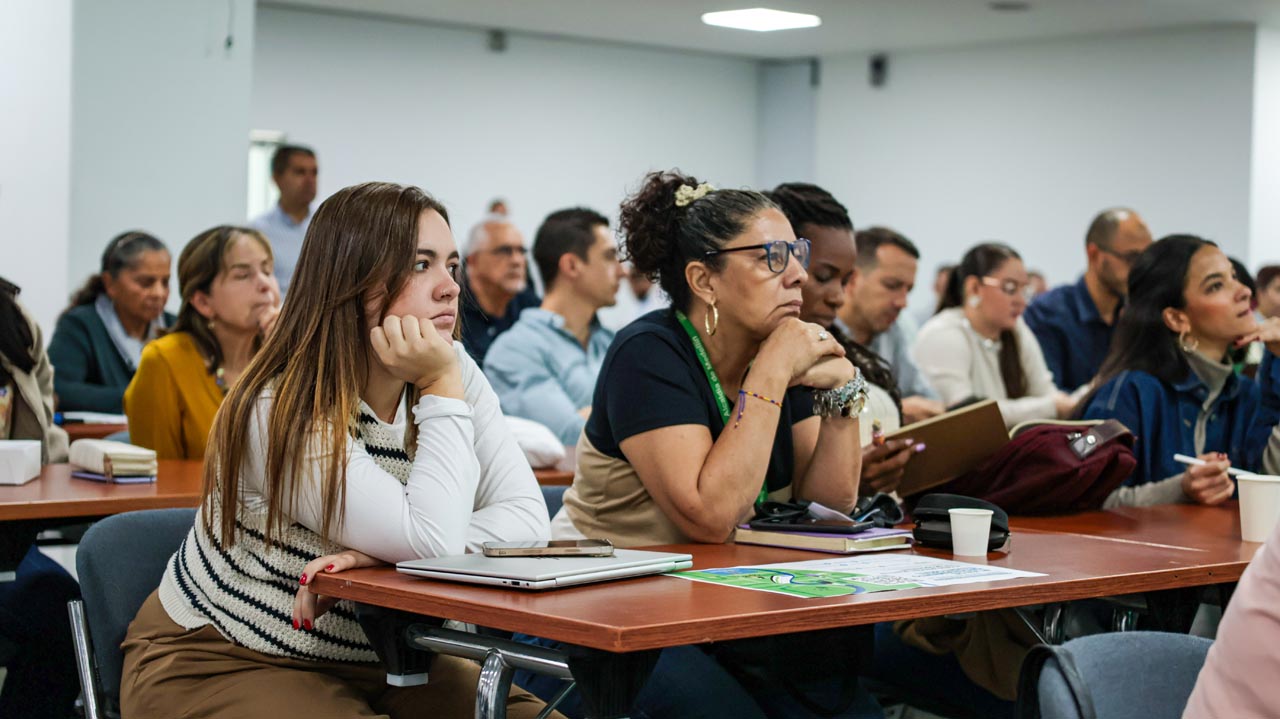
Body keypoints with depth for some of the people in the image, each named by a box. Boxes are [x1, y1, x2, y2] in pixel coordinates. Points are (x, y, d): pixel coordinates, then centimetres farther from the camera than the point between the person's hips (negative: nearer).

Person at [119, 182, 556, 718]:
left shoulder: (455, 373, -2)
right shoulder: (282, 411, -23)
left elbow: (526, 517, -12)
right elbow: (431, 541, -29)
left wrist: (387, 553, -26)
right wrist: (443, 391, -23)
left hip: (373, 662, 6)